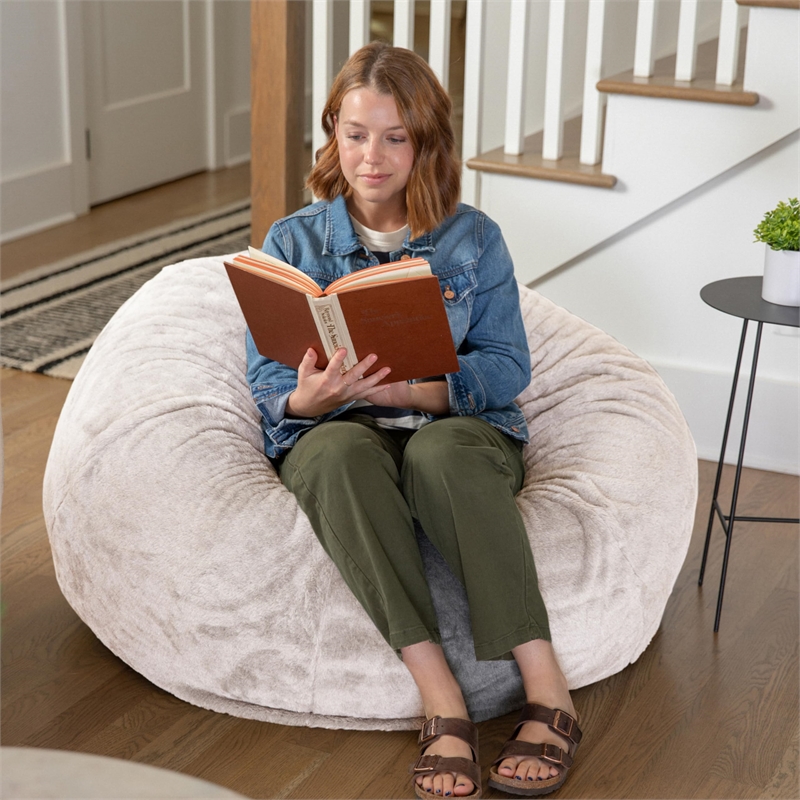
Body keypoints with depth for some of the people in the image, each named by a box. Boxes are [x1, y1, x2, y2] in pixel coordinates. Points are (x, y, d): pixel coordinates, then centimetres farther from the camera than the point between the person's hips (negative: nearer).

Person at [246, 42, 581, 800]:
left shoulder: (473, 238, 8)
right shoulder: (292, 242, 10)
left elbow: (508, 365, -1)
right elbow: (266, 380, 4)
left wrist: (421, 391, -21)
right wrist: (306, 399, -21)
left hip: (457, 428, 0)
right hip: (332, 429, 1)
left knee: (442, 450, -38)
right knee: (341, 451, -37)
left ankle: (547, 690, -39)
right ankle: (441, 700, -42)